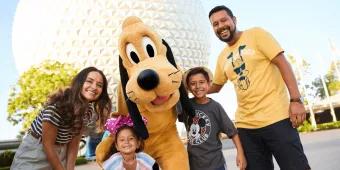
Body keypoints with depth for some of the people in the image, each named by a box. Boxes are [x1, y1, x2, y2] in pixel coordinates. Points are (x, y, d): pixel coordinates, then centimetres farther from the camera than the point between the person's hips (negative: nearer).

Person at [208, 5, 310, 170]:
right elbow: (215, 86, 25)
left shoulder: (256, 34, 0)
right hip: (245, 124, 5)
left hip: (276, 117, -5)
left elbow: (282, 62, -9)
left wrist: (296, 99, -18)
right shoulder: (222, 57, 13)